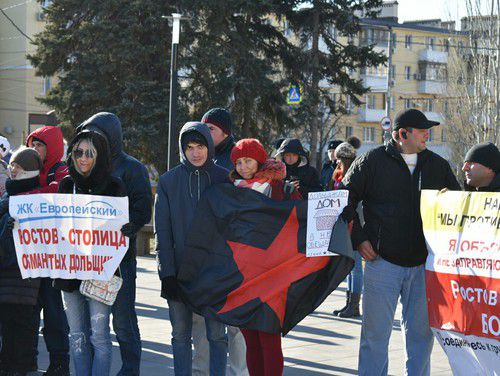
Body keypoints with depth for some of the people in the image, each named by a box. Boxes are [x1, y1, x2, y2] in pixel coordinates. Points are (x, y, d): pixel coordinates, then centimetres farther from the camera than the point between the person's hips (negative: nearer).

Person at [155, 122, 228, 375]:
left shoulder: (224, 179, 3)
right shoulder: (169, 181, 3)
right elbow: (162, 231, 1)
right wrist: (167, 273, -7)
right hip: (180, 270, 1)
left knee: (217, 334, 2)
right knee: (181, 335, 6)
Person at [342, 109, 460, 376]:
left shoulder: (437, 165, 9)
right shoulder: (372, 162, -2)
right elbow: (344, 201, 3)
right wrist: (358, 239, -3)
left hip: (424, 264, 3)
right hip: (382, 261, -3)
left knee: (420, 332, 8)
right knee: (375, 333, 2)